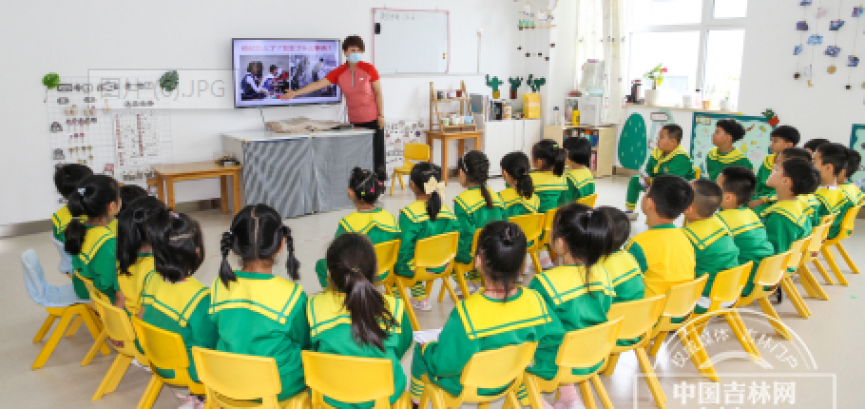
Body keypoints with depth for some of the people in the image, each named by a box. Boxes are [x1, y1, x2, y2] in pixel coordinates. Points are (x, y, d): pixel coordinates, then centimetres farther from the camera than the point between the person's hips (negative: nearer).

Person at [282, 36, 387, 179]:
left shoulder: (369, 69, -5)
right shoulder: (339, 72, 2)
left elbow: (378, 93, -2)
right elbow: (318, 84, -1)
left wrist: (381, 115, -7)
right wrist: (295, 93, -7)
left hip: (372, 119, -3)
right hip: (354, 120, 3)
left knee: (377, 150, 0)